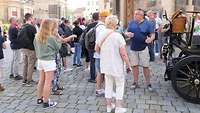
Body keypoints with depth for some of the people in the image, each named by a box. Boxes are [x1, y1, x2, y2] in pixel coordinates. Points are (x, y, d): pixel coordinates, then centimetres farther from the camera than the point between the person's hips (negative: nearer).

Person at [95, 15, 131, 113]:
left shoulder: (101, 36, -2)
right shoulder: (118, 36, -18)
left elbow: (96, 49, 13)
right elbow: (123, 54, -19)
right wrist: (128, 65, -7)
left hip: (105, 65, 5)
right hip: (117, 66, -5)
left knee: (108, 85, 17)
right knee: (119, 86, 11)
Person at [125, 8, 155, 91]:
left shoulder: (147, 24, -3)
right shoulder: (131, 23, 6)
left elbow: (152, 34, -2)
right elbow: (126, 32, 13)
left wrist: (150, 39, -24)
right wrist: (127, 34, -11)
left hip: (143, 48, -3)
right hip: (133, 48, 3)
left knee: (145, 66, 1)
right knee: (134, 65, 10)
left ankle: (148, 83, 12)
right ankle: (135, 82, 23)